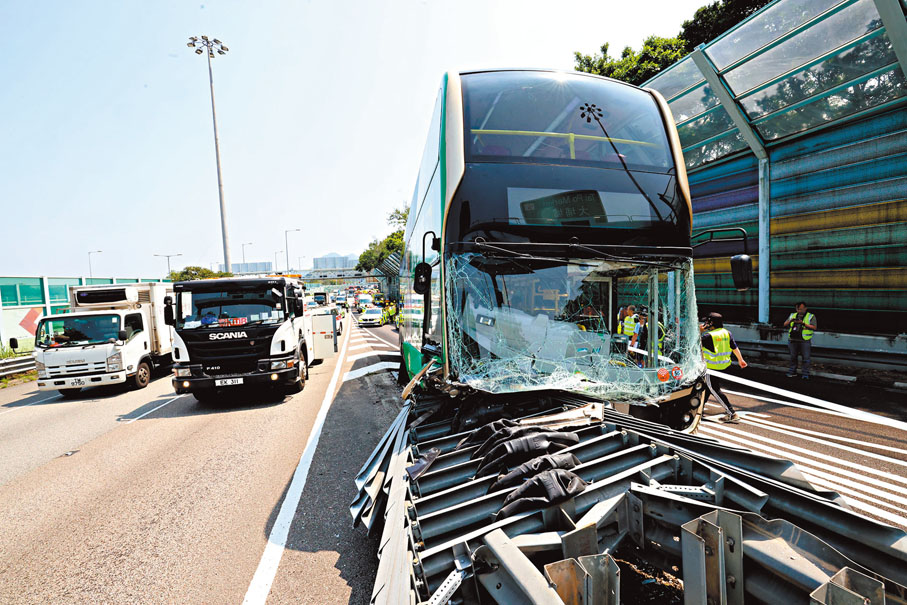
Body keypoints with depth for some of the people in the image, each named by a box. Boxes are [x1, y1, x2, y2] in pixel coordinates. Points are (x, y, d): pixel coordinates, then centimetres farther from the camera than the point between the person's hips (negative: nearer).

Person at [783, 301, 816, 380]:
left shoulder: (811, 316, 4)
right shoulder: (793, 315, 15)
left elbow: (814, 327, -6)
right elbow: (785, 325, 11)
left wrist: (803, 323, -17)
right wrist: (790, 321, -8)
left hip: (804, 341, -3)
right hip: (793, 340, 3)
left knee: (806, 358, -4)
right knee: (793, 357, 10)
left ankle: (806, 374, 2)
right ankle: (792, 372, 18)